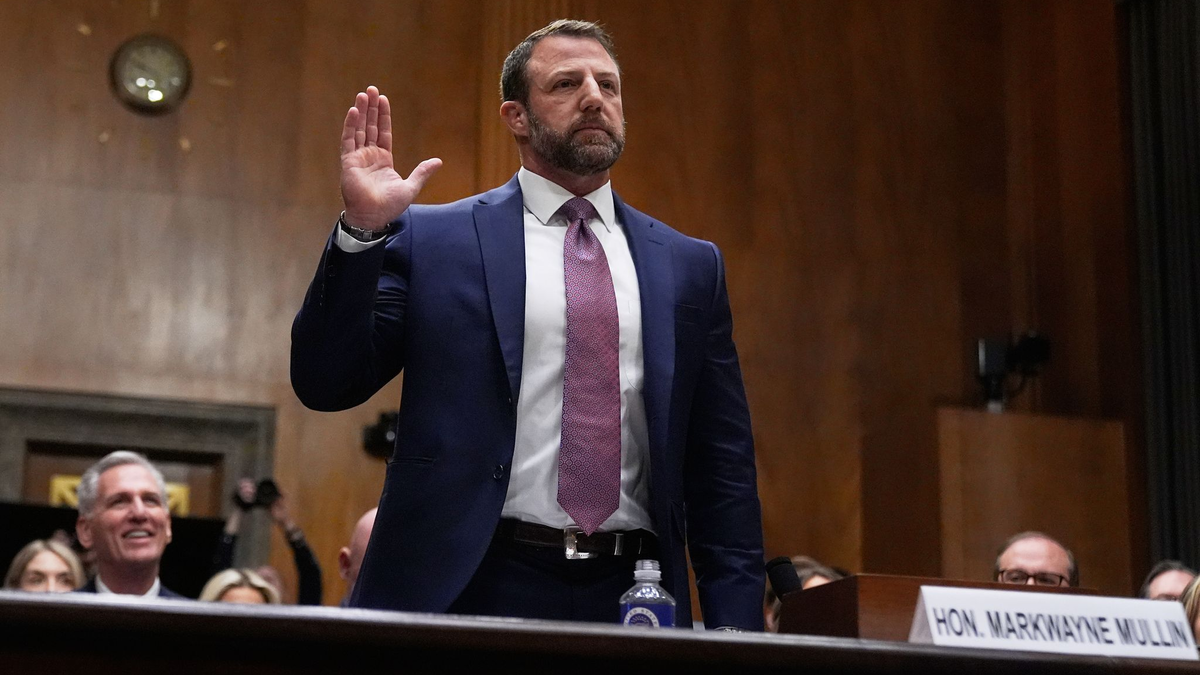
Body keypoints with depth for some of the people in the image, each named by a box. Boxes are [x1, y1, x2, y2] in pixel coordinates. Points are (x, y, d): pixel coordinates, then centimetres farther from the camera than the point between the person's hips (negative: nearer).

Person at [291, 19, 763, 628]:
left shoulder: (689, 265, 10)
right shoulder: (432, 238, 4)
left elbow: (722, 466, 9)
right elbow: (325, 384, -1)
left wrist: (734, 623, 1)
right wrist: (361, 230, -12)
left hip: (628, 600, 3)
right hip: (471, 593, -2)